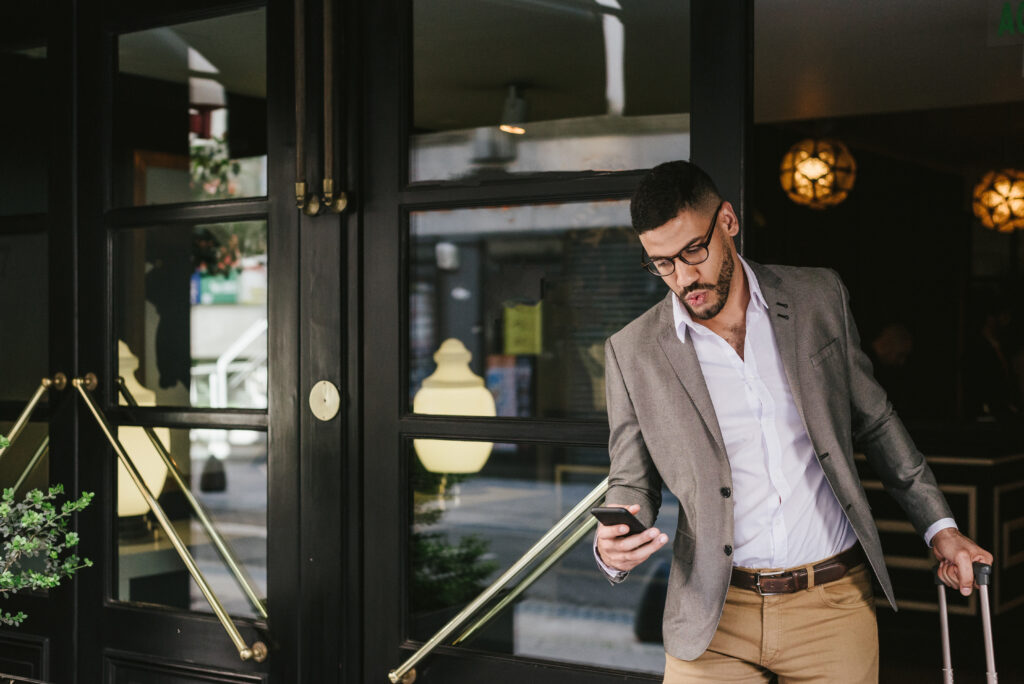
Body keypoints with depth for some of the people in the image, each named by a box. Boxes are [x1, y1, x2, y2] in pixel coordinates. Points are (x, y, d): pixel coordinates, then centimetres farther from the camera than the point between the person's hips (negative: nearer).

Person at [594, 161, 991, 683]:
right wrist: (612, 548, -17)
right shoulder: (632, 352, -2)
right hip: (715, 617, -1)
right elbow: (631, 482, 4)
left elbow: (874, 421, 12)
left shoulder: (819, 298, 2)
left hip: (834, 604, 1)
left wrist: (939, 527, 11)